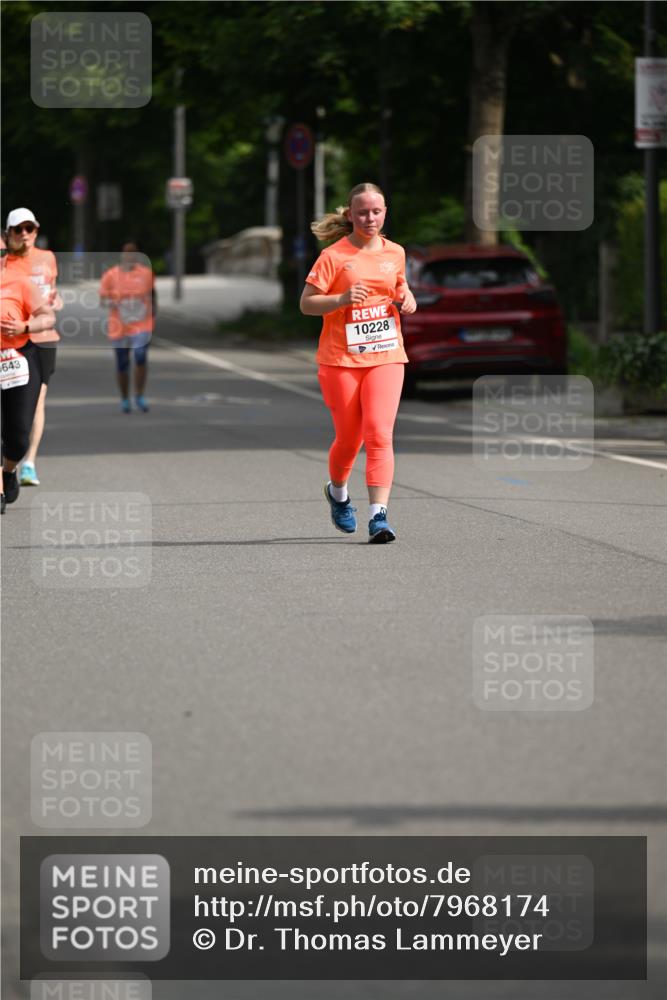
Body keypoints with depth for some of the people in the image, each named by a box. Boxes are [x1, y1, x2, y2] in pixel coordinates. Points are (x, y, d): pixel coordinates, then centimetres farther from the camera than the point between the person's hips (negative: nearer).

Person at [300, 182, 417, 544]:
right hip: (340, 360, -2)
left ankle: (378, 515, -18)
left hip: (385, 356, 2)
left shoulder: (395, 252, 8)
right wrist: (342, 299, -23)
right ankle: (337, 492, 40)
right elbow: (306, 303, -7)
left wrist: (408, 300, 4)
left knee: (379, 435, -14)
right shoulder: (333, 256, -6)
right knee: (349, 439, 8)